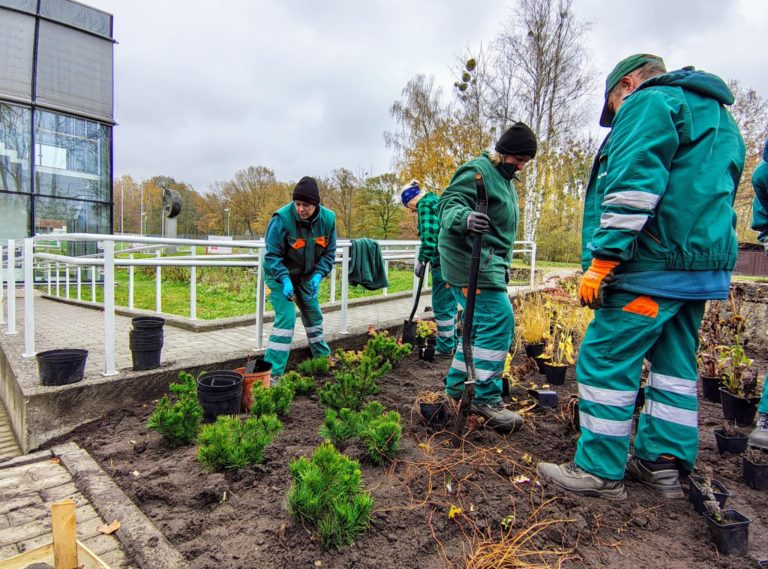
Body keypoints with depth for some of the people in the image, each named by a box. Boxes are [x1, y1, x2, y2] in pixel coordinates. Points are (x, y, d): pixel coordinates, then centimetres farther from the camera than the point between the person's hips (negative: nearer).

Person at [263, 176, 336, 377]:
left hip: (307, 277, 5)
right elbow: (272, 255, -23)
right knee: (286, 318, -17)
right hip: (281, 275, -5)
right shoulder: (282, 218, -28)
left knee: (314, 316, 17)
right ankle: (272, 372, -9)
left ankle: (323, 358, 39)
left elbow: (329, 253, -6)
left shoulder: (328, 219, -15)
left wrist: (318, 275, -20)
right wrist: (284, 279, -36)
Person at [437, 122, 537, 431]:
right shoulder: (477, 171, -9)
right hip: (471, 260, -11)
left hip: (489, 262, 11)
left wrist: (503, 264, 29)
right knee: (498, 322, -14)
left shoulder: (505, 179, 23)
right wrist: (464, 217, -42)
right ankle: (486, 398, -7)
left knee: (481, 324, 12)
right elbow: (448, 204, -20)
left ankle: (457, 385, 23)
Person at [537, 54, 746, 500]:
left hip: (653, 266, -10)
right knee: (675, 364, 14)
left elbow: (632, 186, -18)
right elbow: (713, 195, 26)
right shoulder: (720, 118, 27)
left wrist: (602, 259, -20)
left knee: (605, 361, -4)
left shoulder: (648, 103, -3)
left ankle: (600, 471, 4)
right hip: (705, 266, 10)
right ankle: (664, 464, 23)